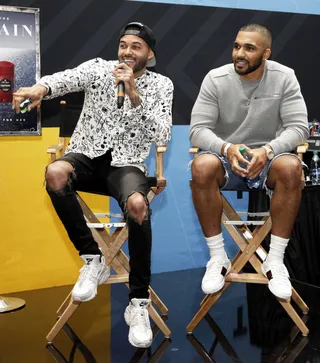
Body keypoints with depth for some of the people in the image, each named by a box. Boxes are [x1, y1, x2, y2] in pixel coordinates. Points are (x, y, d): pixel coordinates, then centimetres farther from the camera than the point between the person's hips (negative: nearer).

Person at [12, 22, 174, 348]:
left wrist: (133, 94, -20)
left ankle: (138, 303, -21)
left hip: (126, 162, -1)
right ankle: (92, 259, -16)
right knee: (54, 173, -34)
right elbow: (66, 78, -19)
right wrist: (40, 88, -43)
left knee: (137, 204, -35)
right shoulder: (98, 68, 3)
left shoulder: (161, 85, 4)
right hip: (87, 155, 2)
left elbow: (162, 136, -10)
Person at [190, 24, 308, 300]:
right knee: (202, 166, -35)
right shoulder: (215, 79, -8)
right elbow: (198, 129, -12)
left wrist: (267, 150, -32)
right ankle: (218, 257, -20)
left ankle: (275, 259, -21)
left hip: (267, 157, 0)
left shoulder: (284, 77, -7)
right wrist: (227, 148, -33)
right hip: (225, 155, 0)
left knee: (291, 168, -35)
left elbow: (298, 127, -13)